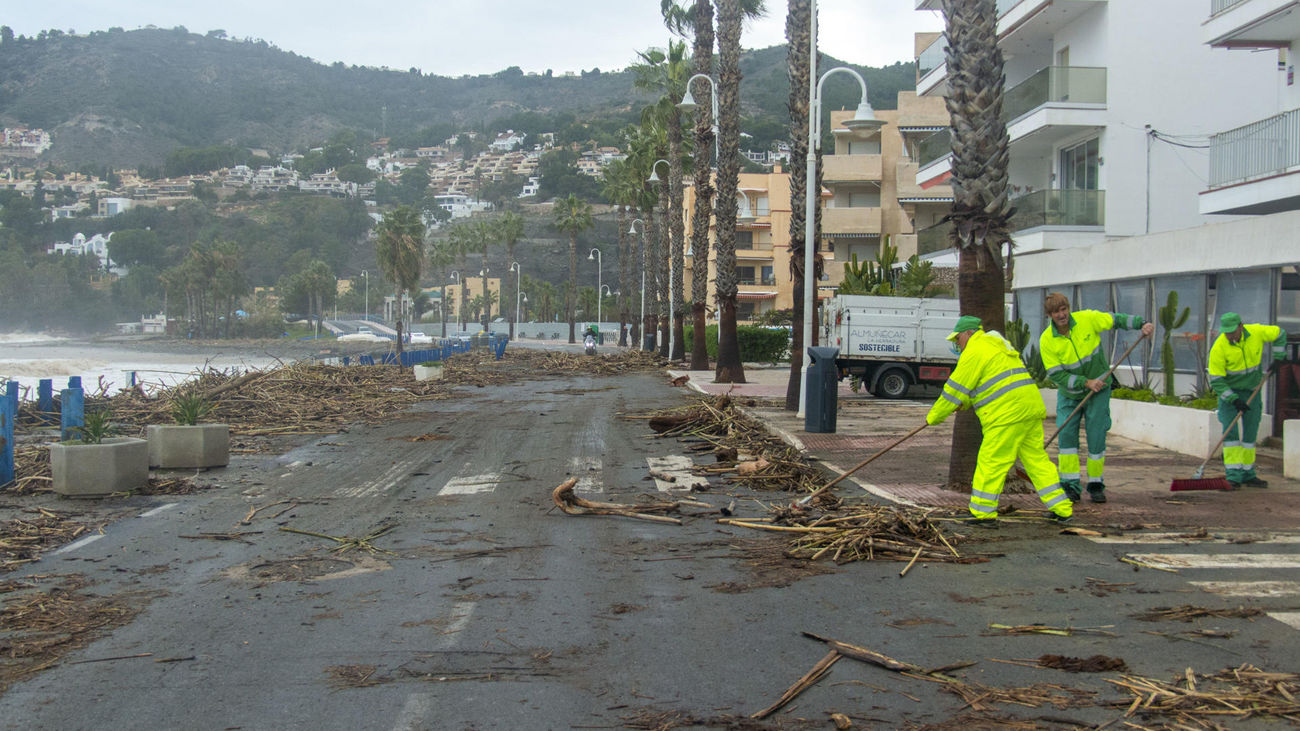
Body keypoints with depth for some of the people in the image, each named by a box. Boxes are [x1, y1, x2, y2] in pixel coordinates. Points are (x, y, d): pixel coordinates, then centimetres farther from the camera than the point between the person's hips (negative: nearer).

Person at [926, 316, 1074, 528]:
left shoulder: (974, 352, -5)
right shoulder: (996, 344, 25)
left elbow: (955, 389, -3)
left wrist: (934, 417, 6)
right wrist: (964, 404, 29)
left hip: (1008, 412, -9)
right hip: (1031, 407, 9)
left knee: (991, 463, -2)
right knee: (1036, 458, 12)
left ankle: (984, 514, 2)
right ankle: (1062, 509, 13)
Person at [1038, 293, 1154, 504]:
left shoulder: (1087, 319, -15)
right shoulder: (1047, 340, -17)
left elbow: (1116, 320, -3)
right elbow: (1056, 375, -18)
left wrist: (1142, 324, -19)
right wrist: (1086, 382, -26)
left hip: (1098, 389, 0)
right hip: (1069, 393, 0)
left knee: (1096, 436, -2)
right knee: (1067, 433, -9)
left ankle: (1096, 485, 12)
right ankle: (1070, 487, -1)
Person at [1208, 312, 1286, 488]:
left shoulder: (1256, 332, -14)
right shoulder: (1219, 348, -23)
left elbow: (1280, 334, 6)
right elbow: (1216, 381, -20)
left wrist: (1277, 359, 0)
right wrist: (1234, 400, -25)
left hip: (1252, 391, 4)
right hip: (1229, 391, -4)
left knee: (1250, 434, 7)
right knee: (1230, 432, -13)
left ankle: (1248, 475, 15)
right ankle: (1233, 477, -14)